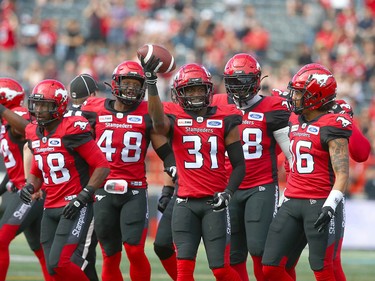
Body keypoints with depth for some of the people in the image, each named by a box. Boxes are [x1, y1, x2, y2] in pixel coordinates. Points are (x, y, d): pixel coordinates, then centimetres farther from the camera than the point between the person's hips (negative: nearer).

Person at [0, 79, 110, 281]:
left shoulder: (72, 130, -14)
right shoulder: (34, 134, 9)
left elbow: (102, 166, -13)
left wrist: (83, 196, -19)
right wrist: (30, 187, 1)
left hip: (74, 207, -8)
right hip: (50, 208, 8)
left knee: (58, 263, -20)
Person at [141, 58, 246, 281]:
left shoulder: (225, 120, 4)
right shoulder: (175, 118, 3)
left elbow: (239, 164, 6)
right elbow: (158, 121, -23)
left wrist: (228, 193, -10)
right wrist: (151, 82, -32)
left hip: (215, 203, -1)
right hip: (186, 204, 1)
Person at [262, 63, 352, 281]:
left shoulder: (332, 127, -11)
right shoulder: (295, 122, 13)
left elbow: (342, 174, -16)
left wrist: (330, 206, -26)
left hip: (320, 203, -8)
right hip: (292, 203, 8)